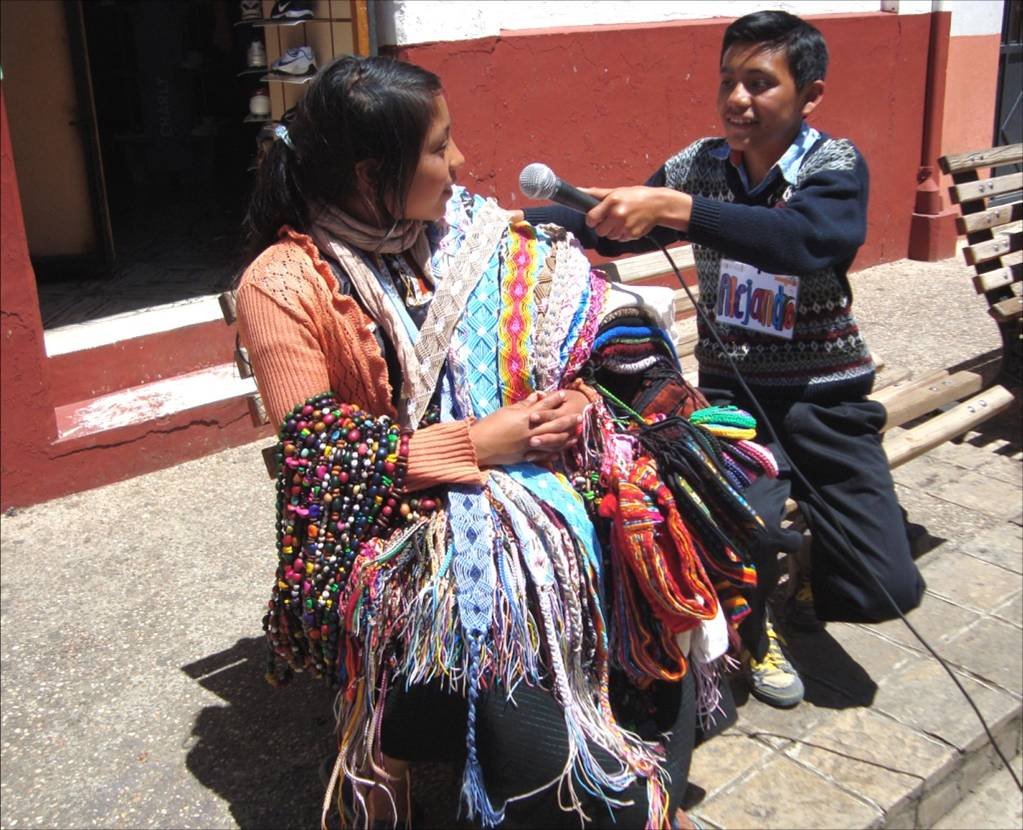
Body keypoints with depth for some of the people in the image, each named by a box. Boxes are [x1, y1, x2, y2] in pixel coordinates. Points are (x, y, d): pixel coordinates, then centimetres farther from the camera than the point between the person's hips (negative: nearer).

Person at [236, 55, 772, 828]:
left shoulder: (464, 228, 6)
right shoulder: (284, 285, -10)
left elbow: (582, 327, 10)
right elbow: (319, 454, -14)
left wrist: (577, 398, -12)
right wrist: (474, 444, -19)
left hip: (529, 472, 6)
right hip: (403, 510, -5)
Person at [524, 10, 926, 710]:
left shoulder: (836, 166, -12)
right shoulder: (699, 165, -1)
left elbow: (804, 240, -34)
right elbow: (616, 228, 9)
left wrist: (674, 207, -45)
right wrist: (525, 218, -7)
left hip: (826, 395, -1)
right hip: (732, 386, 1)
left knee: (886, 589, -11)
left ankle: (812, 567, 27)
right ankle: (753, 633, 9)